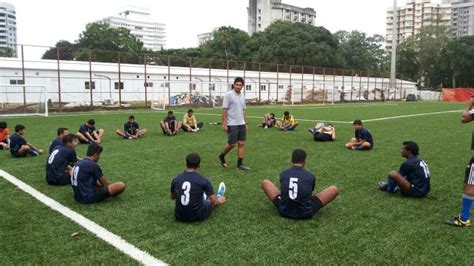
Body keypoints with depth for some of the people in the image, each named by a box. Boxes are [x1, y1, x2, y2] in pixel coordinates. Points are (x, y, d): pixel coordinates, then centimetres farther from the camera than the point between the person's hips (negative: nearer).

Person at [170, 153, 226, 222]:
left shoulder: (176, 179, -4)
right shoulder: (203, 180, -14)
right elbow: (215, 202, -7)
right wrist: (221, 200, 17)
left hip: (179, 217, 4)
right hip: (197, 216, -4)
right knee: (212, 201, 25)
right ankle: (219, 196, 60)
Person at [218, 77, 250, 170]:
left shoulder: (242, 96, 10)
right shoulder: (228, 94, -10)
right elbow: (224, 110, -13)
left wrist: (245, 123, 15)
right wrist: (224, 124, -16)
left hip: (241, 124, 6)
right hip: (232, 124, -6)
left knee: (241, 144, 3)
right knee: (232, 144, 0)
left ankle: (240, 164, 8)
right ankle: (221, 156, 26)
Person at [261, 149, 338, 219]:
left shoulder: (283, 174, 1)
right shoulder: (310, 176, -2)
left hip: (284, 211, 2)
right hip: (306, 213, -1)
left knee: (265, 182, 19)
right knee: (334, 189, 11)